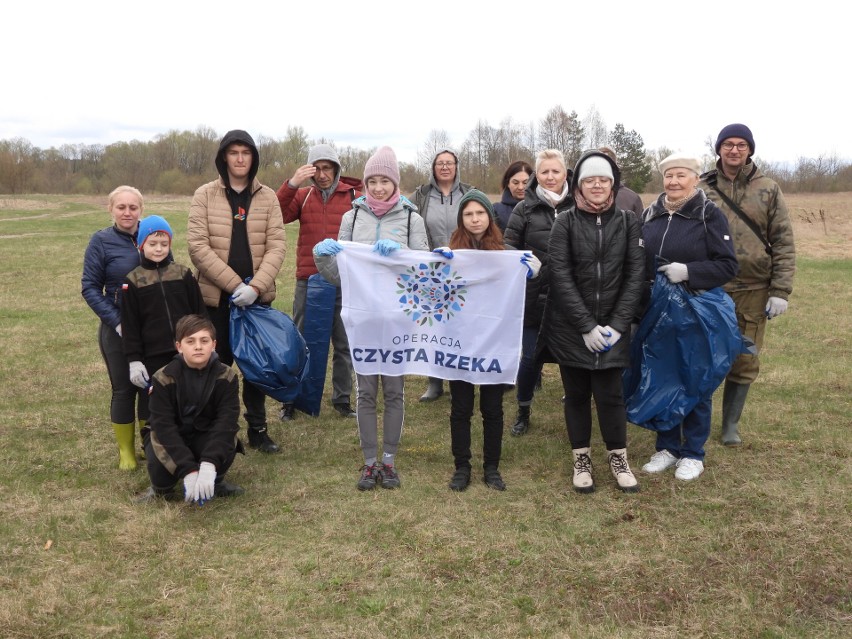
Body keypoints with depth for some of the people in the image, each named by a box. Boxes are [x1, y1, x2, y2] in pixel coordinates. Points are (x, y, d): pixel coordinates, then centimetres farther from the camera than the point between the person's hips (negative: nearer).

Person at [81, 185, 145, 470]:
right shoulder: (101, 241, -7)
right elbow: (90, 288, -5)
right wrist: (116, 322, -14)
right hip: (118, 329, -2)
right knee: (124, 389, 7)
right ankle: (126, 450, 23)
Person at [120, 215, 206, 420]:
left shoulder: (183, 273, 3)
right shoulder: (133, 280, -1)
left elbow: (200, 312, 7)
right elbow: (130, 325, -1)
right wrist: (133, 360, -5)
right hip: (153, 357, -1)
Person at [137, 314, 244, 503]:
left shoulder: (226, 376, -17)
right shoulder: (163, 378, -21)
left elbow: (227, 421, -25)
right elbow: (163, 425, -26)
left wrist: (209, 464, -40)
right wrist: (188, 470, -36)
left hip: (205, 436, 1)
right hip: (168, 435, -1)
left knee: (228, 443, -30)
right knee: (158, 458, -33)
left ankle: (215, 482, 3)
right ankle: (162, 488, 3)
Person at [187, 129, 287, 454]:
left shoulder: (267, 196, 3)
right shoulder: (205, 195, -1)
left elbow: (277, 245, -3)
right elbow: (197, 246, -9)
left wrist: (256, 285, -17)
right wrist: (234, 284, -17)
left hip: (258, 295, 2)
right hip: (216, 295, -1)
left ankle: (258, 429, 23)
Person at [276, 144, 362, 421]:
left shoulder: (355, 196, 0)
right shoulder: (303, 195, 6)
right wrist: (291, 184, -18)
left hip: (344, 283, -1)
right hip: (308, 281, 1)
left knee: (344, 344, 9)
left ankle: (342, 399, 22)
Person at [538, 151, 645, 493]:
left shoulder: (628, 221, 1)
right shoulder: (565, 222, -3)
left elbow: (635, 274, -2)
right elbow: (560, 276, -9)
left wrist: (617, 324, -10)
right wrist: (586, 326, -15)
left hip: (613, 327, 0)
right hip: (570, 327, 0)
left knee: (610, 394, -1)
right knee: (577, 394, 8)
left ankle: (618, 459, 19)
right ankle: (581, 460, 23)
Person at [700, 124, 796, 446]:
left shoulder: (768, 189, 2)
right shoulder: (702, 189, 1)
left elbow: (784, 243, 1)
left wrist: (780, 291, -6)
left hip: (752, 290, 1)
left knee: (744, 361, 8)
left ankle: (731, 423, 23)